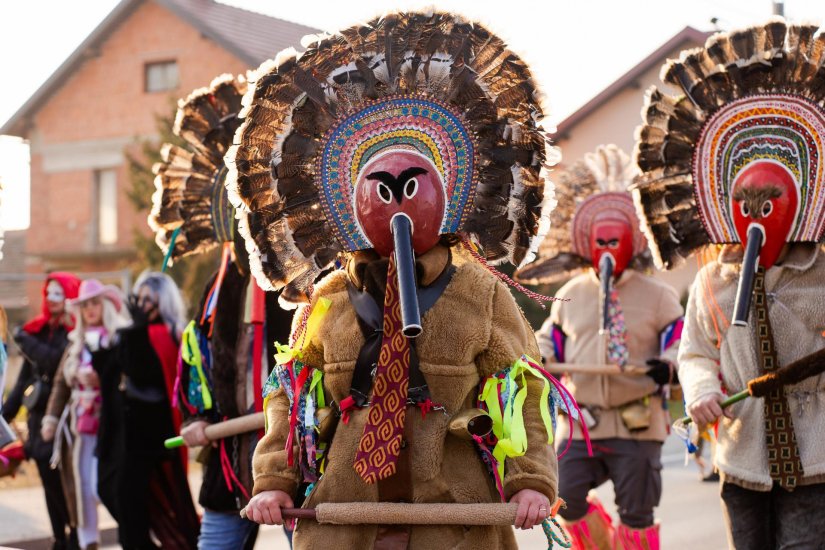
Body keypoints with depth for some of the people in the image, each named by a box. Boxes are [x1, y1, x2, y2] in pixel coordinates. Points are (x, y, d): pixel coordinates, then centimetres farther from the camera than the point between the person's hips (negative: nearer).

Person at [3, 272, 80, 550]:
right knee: (51, 483, 8)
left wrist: (25, 340, -12)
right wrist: (7, 412, 15)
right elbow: (26, 375, 17)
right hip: (40, 415, 6)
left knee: (61, 480, -7)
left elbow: (56, 360, -23)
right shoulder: (39, 329, 12)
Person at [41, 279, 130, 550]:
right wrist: (51, 417, 6)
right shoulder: (76, 343, 17)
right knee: (81, 488, 7)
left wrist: (101, 378, -25)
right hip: (79, 425, 6)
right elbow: (61, 382, 14)